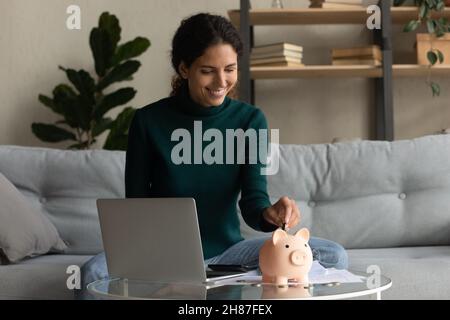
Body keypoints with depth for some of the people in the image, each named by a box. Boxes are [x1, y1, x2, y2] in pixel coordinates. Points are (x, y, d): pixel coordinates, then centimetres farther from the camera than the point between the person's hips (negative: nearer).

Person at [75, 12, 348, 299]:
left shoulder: (250, 120, -1)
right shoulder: (148, 121, -7)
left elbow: (253, 200, -10)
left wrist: (270, 214, -34)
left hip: (225, 252, 3)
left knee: (332, 256, -19)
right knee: (93, 275, -35)